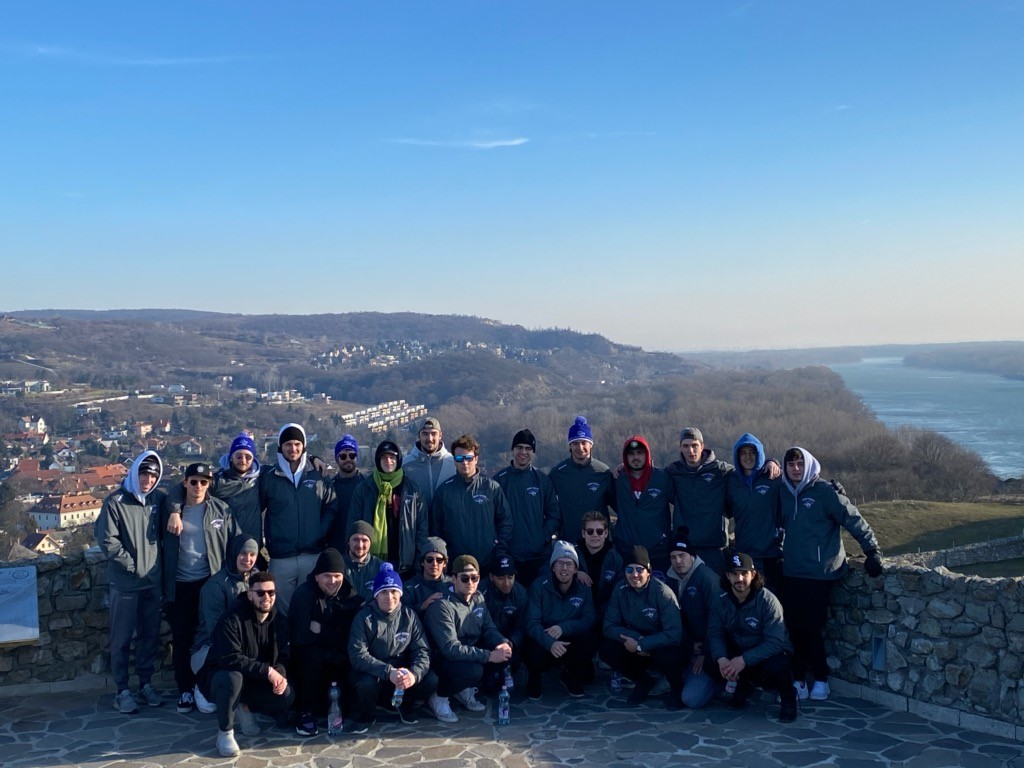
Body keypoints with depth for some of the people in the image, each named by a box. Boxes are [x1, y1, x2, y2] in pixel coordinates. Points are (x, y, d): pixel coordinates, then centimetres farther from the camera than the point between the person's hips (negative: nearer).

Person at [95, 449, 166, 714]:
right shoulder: (115, 502, -9)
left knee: (150, 635, 12)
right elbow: (108, 541, -11)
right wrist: (132, 565, -13)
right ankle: (122, 690, 11)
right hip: (125, 583, -4)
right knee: (122, 639, 3)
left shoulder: (159, 499, 4)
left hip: (153, 581, 4)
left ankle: (146, 683, 25)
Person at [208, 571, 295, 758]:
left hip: (256, 682, 6)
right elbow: (230, 658, -32)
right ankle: (224, 732, -16)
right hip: (222, 675, -5)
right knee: (233, 678, -40)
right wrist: (267, 671, -33)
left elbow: (283, 657, 1)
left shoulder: (278, 620, -3)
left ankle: (245, 708, 11)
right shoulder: (232, 618, -24)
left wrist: (280, 675, -22)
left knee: (287, 695, -18)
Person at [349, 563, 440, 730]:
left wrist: (414, 673, -31)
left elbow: (422, 651, -9)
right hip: (373, 672, -3)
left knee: (431, 680, -22)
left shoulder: (409, 616, -5)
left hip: (402, 671, 3)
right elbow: (358, 655, -22)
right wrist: (388, 672, -35)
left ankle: (405, 704, 11)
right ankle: (365, 715, -1)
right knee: (366, 683, -36)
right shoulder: (364, 617, -14)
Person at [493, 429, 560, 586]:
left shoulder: (543, 480, 7)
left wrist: (545, 536, -5)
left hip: (540, 555, 1)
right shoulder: (500, 479, 3)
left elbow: (554, 514, 7)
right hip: (509, 555, -1)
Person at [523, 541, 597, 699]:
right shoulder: (539, 587, -14)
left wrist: (564, 627, -27)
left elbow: (590, 619, -10)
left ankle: (572, 676, 6)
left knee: (590, 642, -28)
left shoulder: (583, 589, -3)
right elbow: (532, 624, -20)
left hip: (571, 641, 3)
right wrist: (550, 643, -40)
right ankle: (536, 676, 6)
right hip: (544, 642, -3)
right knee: (535, 655, -36)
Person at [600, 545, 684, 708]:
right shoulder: (620, 591, -10)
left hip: (661, 647, -4)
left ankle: (677, 687, 0)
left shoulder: (662, 593, -22)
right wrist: (637, 638, -23)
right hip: (636, 651, 4)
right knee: (605, 647, -20)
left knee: (669, 655, -37)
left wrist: (641, 645, -28)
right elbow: (609, 626, -8)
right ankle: (643, 681, 7)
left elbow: (674, 635, -27)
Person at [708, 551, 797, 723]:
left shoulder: (767, 600, -23)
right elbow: (715, 634, -9)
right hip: (737, 652, 5)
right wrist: (721, 659, -31)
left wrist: (744, 660, -36)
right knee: (710, 662, -22)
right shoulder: (721, 602, -7)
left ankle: (788, 697, 0)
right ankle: (743, 685, 12)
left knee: (777, 665, -37)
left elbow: (775, 642, -28)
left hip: (768, 654, -4)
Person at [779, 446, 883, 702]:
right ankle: (798, 678, 14)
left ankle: (821, 679, 13)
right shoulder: (784, 492, 7)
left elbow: (854, 520, -10)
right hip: (791, 573, 5)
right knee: (794, 628, 3)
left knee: (813, 629, -4)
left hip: (819, 573, -5)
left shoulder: (825, 492, -9)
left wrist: (872, 550, -14)